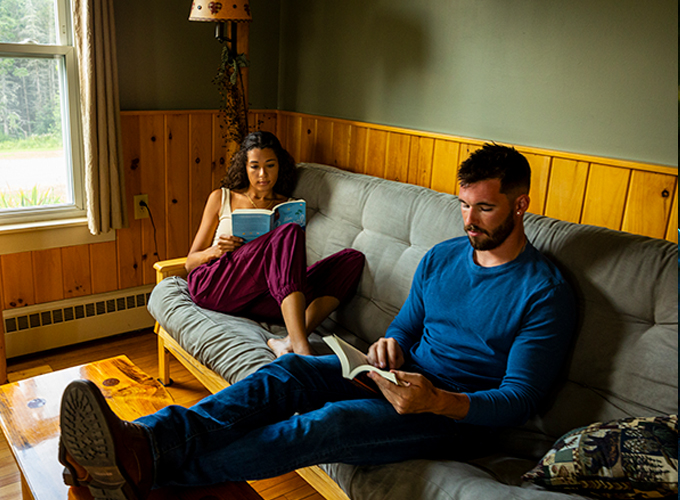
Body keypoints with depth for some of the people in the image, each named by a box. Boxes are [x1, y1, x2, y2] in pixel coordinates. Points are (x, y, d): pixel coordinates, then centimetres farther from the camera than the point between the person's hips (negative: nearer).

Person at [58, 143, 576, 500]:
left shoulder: (545, 293, -9)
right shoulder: (440, 257, 9)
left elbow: (519, 401, -13)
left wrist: (439, 400, -30)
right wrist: (391, 347, -7)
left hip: (463, 415, -6)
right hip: (409, 377, 6)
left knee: (331, 422, -32)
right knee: (288, 371, -20)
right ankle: (144, 439, -34)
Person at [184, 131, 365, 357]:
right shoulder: (221, 198, 18)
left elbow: (294, 267, 21)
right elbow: (190, 262, 16)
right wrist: (214, 251, -7)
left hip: (261, 299, 3)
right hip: (212, 286, -2)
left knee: (353, 258, -19)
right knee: (289, 233, -30)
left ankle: (289, 342, -42)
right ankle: (300, 347, -48)